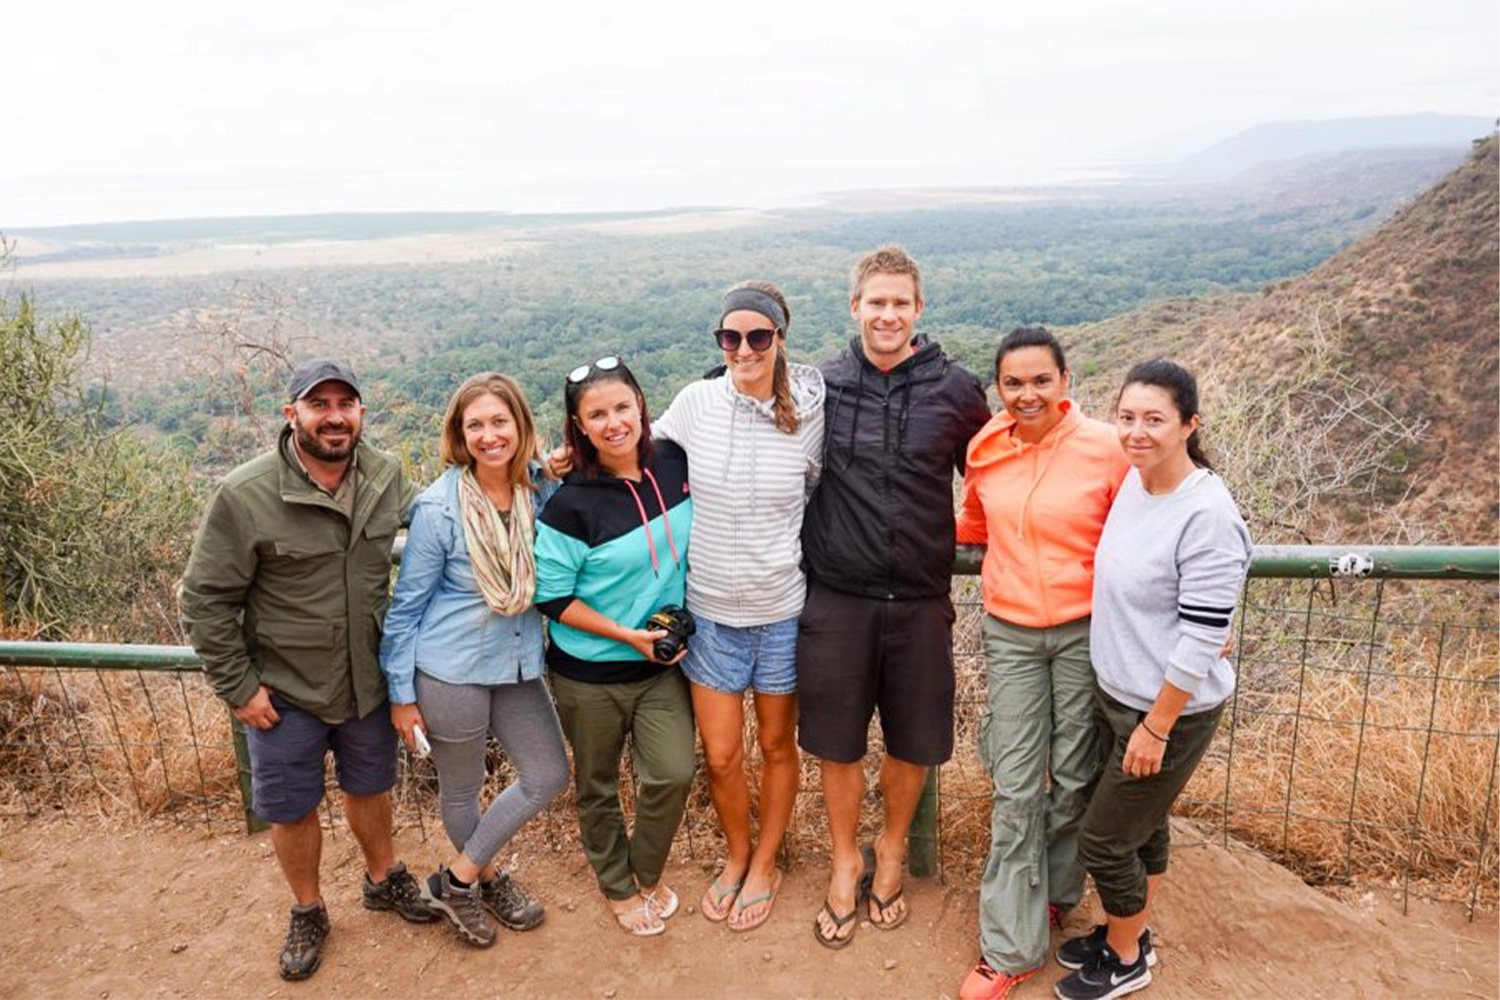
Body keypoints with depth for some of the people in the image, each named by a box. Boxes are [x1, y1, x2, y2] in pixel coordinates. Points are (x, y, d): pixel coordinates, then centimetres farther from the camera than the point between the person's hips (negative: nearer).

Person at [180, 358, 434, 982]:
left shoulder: (386, 477, -8)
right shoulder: (244, 496, -21)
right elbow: (205, 599, -13)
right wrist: (239, 686, -11)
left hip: (368, 681, 3)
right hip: (285, 691, -3)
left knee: (369, 787, 23)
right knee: (291, 809, 15)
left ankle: (383, 878, 48)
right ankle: (308, 912, 40)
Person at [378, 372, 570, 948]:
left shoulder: (542, 492, -5)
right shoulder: (438, 507, -17)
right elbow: (407, 605, -9)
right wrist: (401, 693, -6)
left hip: (518, 665, 5)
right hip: (450, 670, -5)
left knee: (548, 776, 11)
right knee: (462, 790, 14)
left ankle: (458, 878, 30)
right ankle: (485, 877, 43)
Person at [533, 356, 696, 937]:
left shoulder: (674, 464, -7)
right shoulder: (571, 504, -19)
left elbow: (692, 540, 13)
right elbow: (551, 598, -13)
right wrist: (630, 635, -18)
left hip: (664, 664, 3)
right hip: (590, 672, -3)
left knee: (673, 774, -4)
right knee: (597, 787, 14)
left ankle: (647, 874, 26)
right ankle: (617, 887, 40)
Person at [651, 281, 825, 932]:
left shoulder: (809, 411, -10)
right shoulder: (696, 402, -8)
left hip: (784, 608, -1)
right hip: (712, 609, 1)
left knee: (777, 745, 16)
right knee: (720, 755, 8)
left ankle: (765, 865, 39)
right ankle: (736, 854, 38)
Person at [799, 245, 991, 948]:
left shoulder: (957, 389, -2)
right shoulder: (820, 385, -1)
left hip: (920, 600, 0)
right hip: (836, 598, 0)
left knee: (913, 740, 14)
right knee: (836, 739, 11)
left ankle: (892, 850, 40)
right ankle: (845, 863, 34)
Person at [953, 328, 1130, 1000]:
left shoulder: (1107, 448, -11)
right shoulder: (984, 451, 1)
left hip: (1087, 631, -2)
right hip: (1011, 633, 2)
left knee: (1075, 778, 12)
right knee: (1015, 789, 4)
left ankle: (1053, 893, 39)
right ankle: (1011, 946, 16)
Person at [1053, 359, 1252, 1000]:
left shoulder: (1208, 516, -25)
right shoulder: (1131, 480, -1)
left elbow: (1201, 639, -22)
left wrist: (1156, 728, -16)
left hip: (1171, 711, -7)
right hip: (1117, 694, 7)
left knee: (1104, 840, 7)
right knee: (1143, 824, 23)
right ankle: (1131, 934, 44)